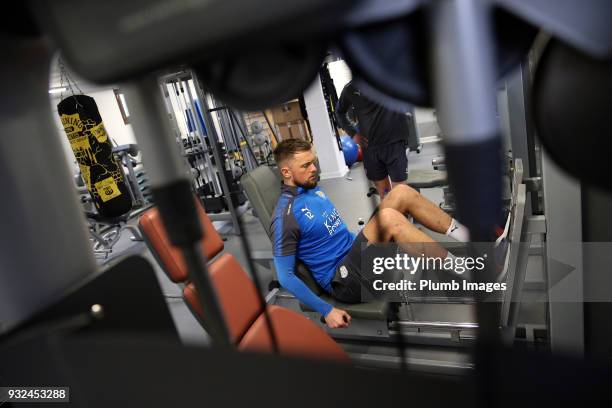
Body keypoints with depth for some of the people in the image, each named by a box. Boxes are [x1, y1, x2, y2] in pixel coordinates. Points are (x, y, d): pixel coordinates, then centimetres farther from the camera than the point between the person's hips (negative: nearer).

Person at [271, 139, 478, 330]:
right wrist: (327, 311, -18)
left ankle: (465, 236, -2)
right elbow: (286, 276, -16)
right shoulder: (285, 216, -17)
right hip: (343, 280, -9)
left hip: (355, 253, 9)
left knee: (401, 193, -6)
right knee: (389, 218, -31)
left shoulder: (313, 190, 11)